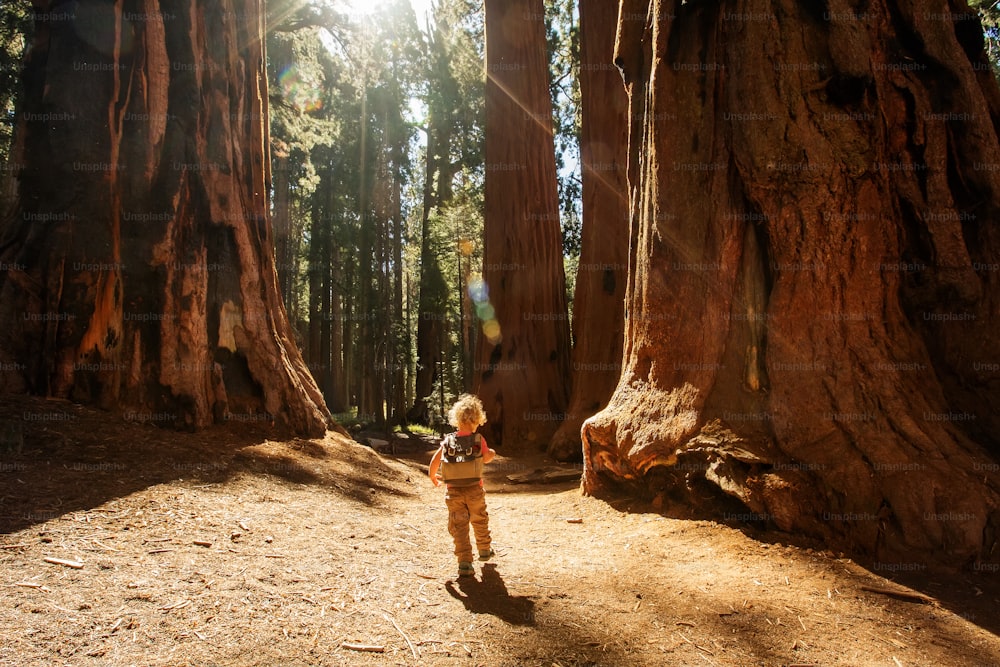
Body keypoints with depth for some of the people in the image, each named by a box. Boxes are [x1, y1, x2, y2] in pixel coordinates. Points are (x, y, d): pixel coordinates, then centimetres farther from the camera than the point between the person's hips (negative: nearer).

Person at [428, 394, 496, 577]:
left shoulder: (448, 441, -3)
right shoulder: (479, 440, -8)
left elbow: (434, 463, -3)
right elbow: (486, 458, 7)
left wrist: (433, 478, 16)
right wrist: (492, 453, 29)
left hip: (453, 491, 0)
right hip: (474, 490, 0)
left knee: (459, 527, 5)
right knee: (480, 521, 22)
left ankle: (465, 562, -3)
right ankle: (485, 550, 42)